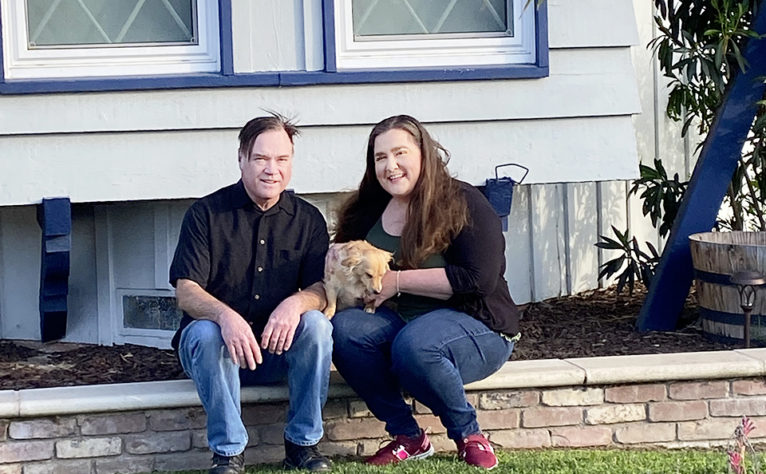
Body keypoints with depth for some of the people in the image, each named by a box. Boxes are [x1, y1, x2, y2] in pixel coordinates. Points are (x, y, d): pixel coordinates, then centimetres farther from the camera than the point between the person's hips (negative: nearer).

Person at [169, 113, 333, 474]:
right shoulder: (206, 214, -4)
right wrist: (225, 315, -35)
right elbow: (186, 292, -12)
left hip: (278, 349, 2)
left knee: (316, 324, -27)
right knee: (207, 332, -35)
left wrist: (296, 303, -29)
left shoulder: (307, 219, 4)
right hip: (217, 347, -2)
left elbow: (321, 289, -3)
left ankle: (303, 443, -16)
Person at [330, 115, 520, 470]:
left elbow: (477, 279, -19)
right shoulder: (369, 211, 10)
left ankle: (468, 435, -12)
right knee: (343, 328, -24)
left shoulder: (463, 203, -8)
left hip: (475, 326, -6)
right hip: (399, 325, 6)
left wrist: (398, 280, -17)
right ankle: (408, 437, -13)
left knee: (413, 344, -37)